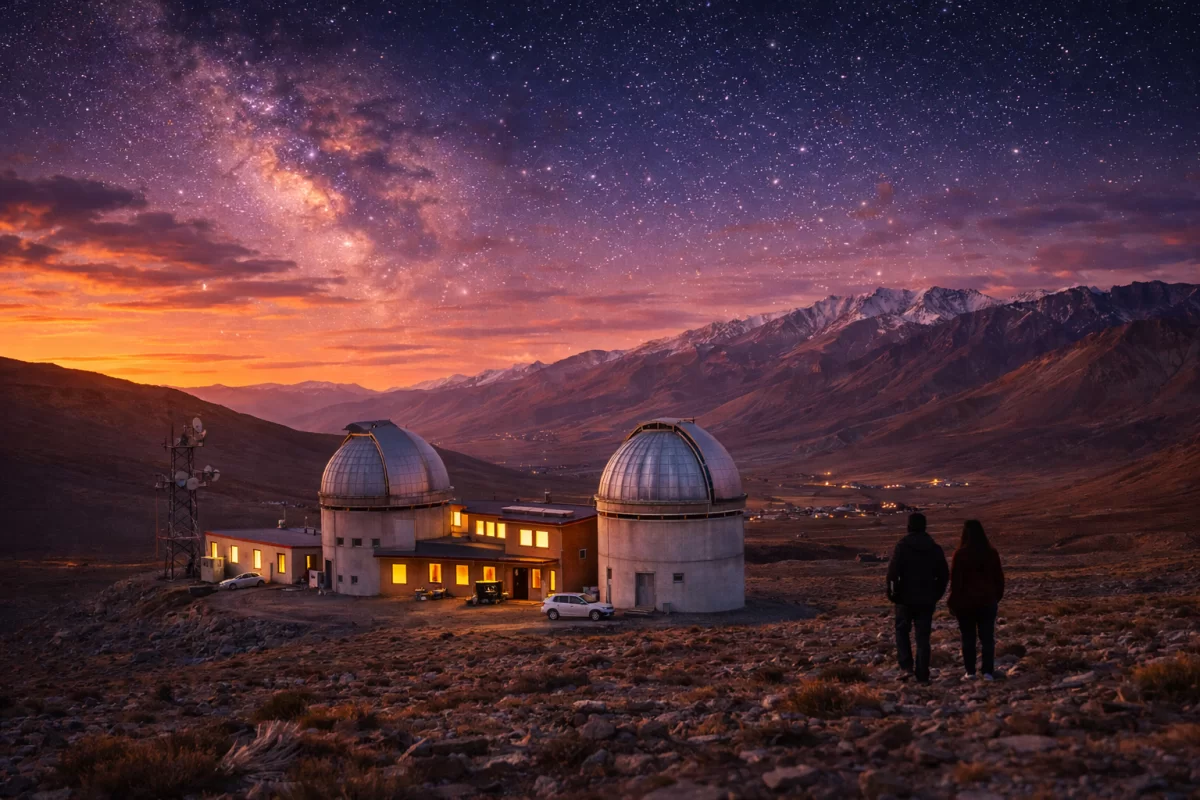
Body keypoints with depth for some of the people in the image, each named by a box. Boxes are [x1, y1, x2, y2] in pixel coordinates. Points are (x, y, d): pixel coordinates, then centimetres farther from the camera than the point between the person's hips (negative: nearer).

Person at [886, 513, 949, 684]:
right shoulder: (935, 548, 3)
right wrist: (936, 594, 13)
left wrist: (892, 592, -4)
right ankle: (922, 675, 5)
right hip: (926, 599, 3)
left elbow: (893, 571, -16)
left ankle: (906, 664, 1)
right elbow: (944, 575, 6)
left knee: (902, 630, 16)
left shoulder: (902, 546, -10)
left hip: (906, 598, -3)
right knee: (923, 636, 7)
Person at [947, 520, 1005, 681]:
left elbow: (955, 579, -10)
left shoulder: (961, 554, -12)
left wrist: (953, 601, -1)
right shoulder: (991, 553, 1)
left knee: (968, 638, 6)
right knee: (987, 637, 6)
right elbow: (999, 577, 8)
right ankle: (988, 672, 2)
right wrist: (997, 597, 18)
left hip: (966, 601, -3)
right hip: (987, 601, 3)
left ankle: (970, 672, 6)